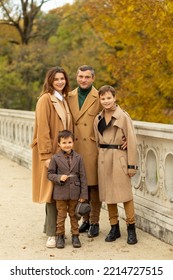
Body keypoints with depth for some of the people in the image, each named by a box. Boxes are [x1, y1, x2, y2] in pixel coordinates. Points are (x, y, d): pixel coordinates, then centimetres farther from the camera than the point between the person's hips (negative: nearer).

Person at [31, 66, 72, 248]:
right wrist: (46, 155, -19)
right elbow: (42, 129, -15)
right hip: (50, 152, -7)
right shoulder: (45, 99, -10)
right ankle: (52, 234, 0)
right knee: (52, 191, -6)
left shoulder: (63, 100, 14)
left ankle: (50, 227, 22)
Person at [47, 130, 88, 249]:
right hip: (60, 192, -1)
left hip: (74, 192, 1)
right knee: (61, 215, 7)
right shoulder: (55, 158, -3)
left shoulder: (78, 158, -1)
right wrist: (59, 178, -19)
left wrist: (84, 194, -3)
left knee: (74, 214, 11)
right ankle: (60, 236, 19)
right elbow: (50, 174, 2)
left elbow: (83, 177, 0)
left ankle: (75, 236, 22)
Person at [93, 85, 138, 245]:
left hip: (120, 158, -5)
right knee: (108, 193, 8)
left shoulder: (123, 116, -6)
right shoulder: (98, 119, 9)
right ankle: (114, 228, 19)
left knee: (125, 192, -3)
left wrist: (132, 165, -10)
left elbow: (132, 141, -7)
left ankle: (131, 228, 8)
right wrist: (101, 158, 11)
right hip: (103, 159, 5)